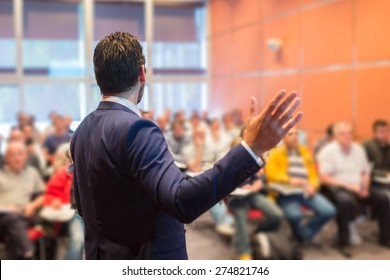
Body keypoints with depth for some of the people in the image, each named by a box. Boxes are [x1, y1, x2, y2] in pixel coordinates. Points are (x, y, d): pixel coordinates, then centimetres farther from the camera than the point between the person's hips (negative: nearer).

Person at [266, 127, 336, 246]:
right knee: (295, 215, -33)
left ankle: (306, 232, 6)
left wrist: (312, 185, -5)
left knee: (329, 211, -18)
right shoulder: (276, 153, 8)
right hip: (286, 192, -4)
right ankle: (303, 236, 2)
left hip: (306, 191, 4)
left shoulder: (305, 152, 21)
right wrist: (289, 180, -21)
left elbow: (313, 173, 18)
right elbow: (270, 173, -7)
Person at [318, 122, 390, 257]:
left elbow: (365, 173, 17)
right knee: (346, 201, -38)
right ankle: (344, 243, -25)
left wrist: (365, 187, -5)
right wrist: (348, 185, -19)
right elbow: (323, 178, -13)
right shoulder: (328, 151, -6)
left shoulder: (358, 149, 12)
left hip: (358, 187, 6)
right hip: (337, 187, -6)